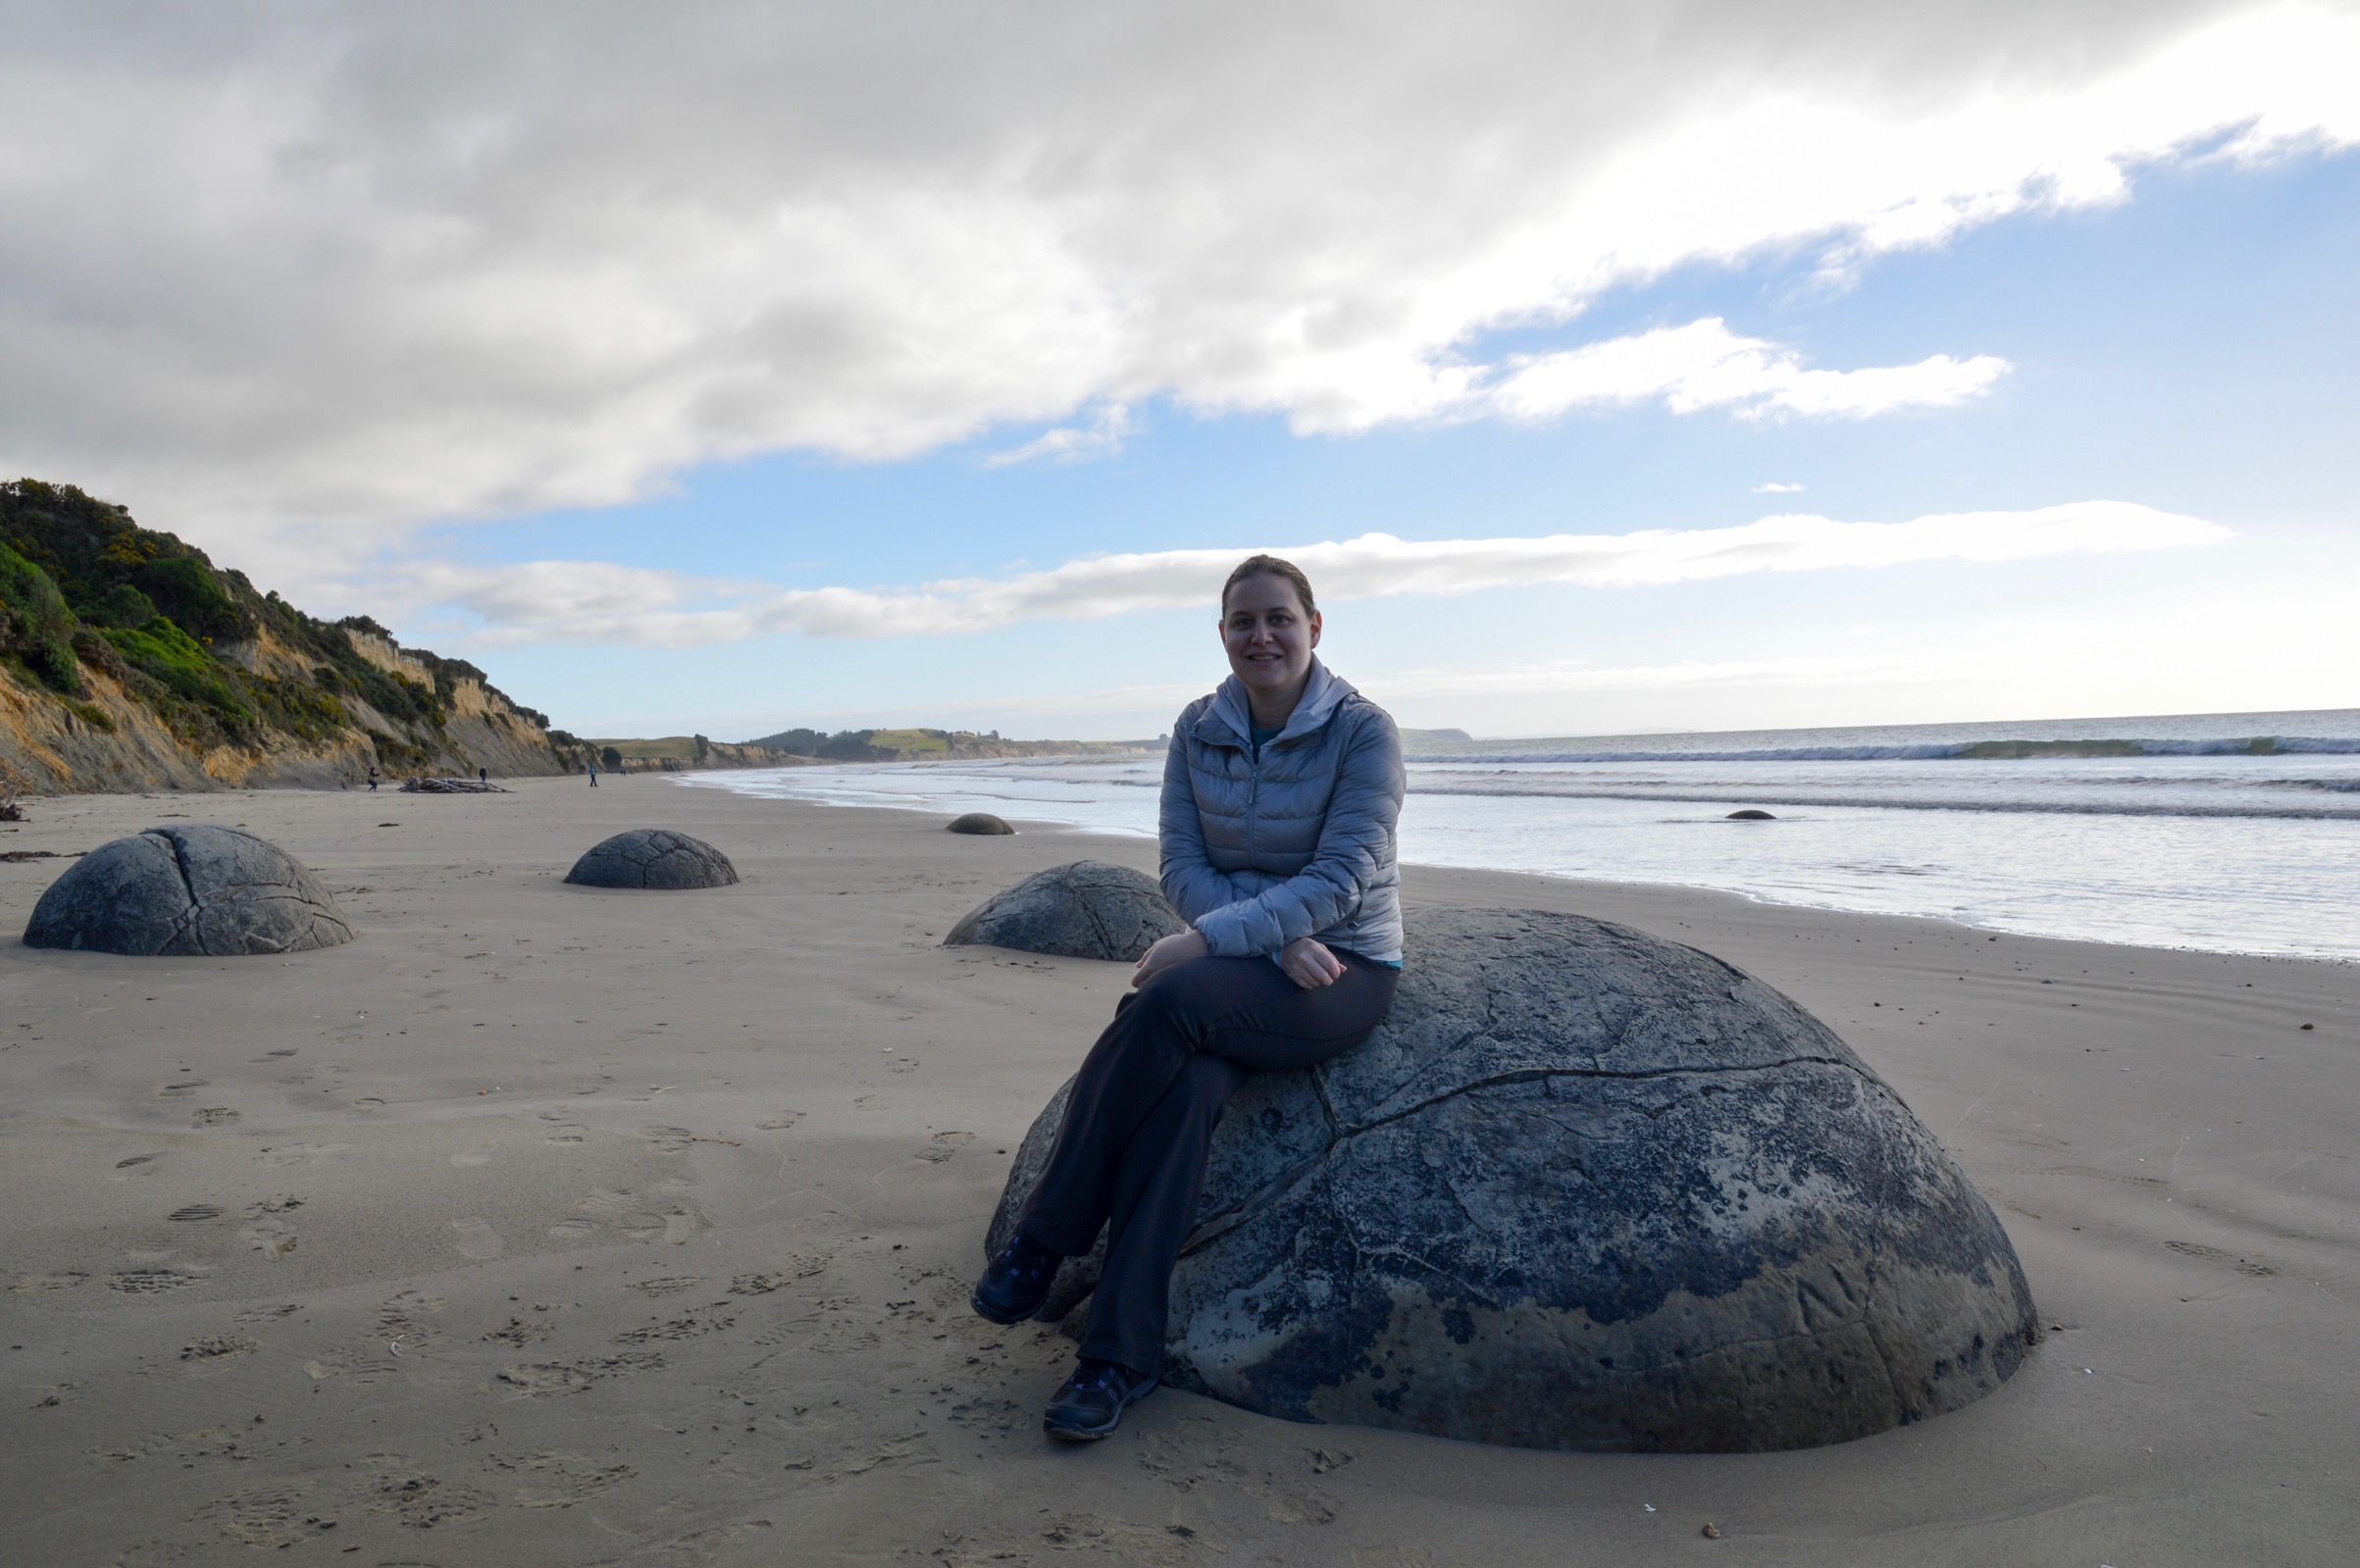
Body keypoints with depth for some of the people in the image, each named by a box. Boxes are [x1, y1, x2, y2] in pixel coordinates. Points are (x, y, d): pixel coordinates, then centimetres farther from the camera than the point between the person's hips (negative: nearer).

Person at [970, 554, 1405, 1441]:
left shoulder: (1364, 732, -9)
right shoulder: (1196, 731, 4)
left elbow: (1342, 878, -19)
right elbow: (1181, 865, -2)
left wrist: (1210, 938, -27)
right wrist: (1280, 939, -19)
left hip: (1348, 968, -4)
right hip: (1240, 966, 4)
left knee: (1169, 1003, -33)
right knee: (1184, 1085, -31)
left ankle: (1045, 1242, -17)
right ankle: (1122, 1357, -22)